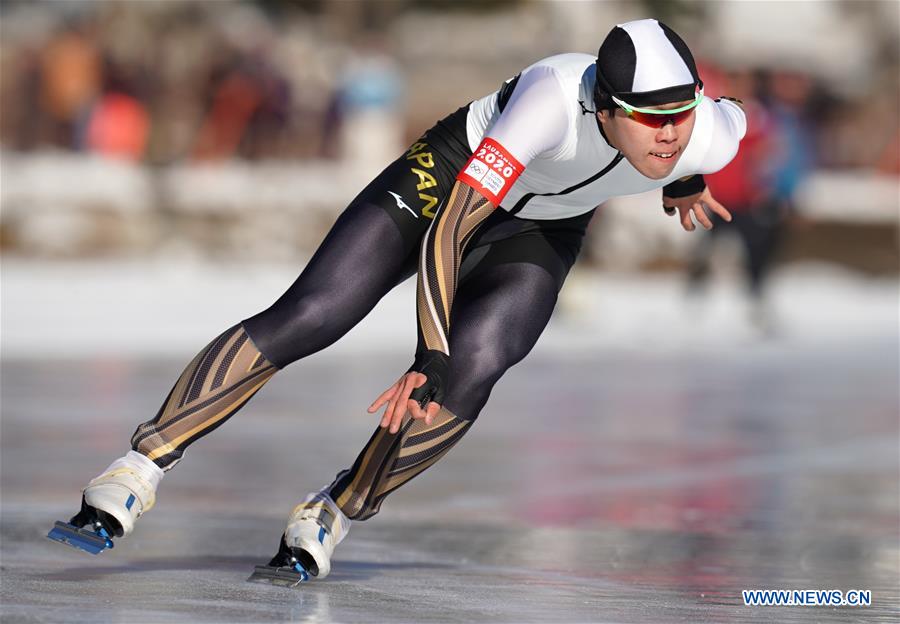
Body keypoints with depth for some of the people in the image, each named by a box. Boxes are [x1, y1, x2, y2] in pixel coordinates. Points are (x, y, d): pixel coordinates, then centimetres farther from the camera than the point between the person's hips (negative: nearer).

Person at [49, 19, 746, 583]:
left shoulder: (710, 137, -29)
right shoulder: (554, 97, -41)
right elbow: (448, 230, -39)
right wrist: (430, 357, -42)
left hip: (539, 239, 3)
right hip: (448, 178, -3)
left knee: (470, 375, -24)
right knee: (305, 318, -16)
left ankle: (332, 517, -5)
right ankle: (136, 474, -10)